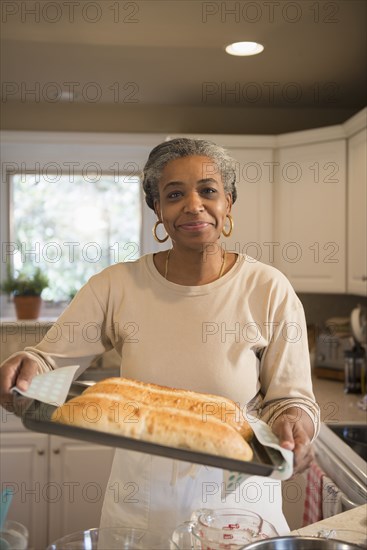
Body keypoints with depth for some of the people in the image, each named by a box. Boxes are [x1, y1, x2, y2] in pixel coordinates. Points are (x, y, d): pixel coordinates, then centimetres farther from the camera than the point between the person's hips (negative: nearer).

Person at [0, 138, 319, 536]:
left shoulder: (269, 290, -12)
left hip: (237, 500, 0)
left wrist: (293, 423, -28)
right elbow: (51, 357, -7)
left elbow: (292, 399, -6)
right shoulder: (116, 286, -9)